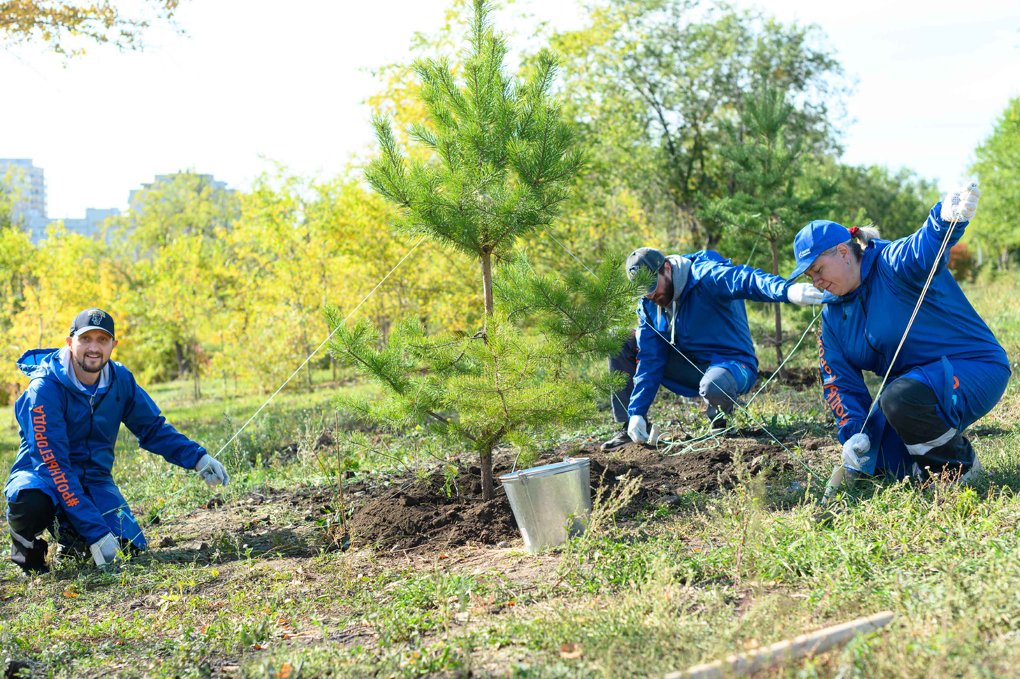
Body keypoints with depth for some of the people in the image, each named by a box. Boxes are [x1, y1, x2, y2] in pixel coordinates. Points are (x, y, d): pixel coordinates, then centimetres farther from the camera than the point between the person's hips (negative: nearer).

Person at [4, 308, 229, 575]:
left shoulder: (120, 379, -5)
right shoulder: (45, 388, -22)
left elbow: (153, 428, 9)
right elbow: (53, 464, -28)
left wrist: (197, 457, -10)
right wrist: (96, 531, -34)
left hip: (94, 481, 5)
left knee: (131, 548, -15)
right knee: (32, 501, -39)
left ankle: (66, 531, 16)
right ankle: (25, 543, -3)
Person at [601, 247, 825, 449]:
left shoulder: (705, 276, -22)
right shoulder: (648, 305, -1)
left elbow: (745, 280, -41)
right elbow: (650, 360, -4)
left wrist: (787, 290, -62)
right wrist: (637, 412, -12)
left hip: (732, 363, -6)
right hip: (689, 366, 6)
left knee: (714, 387, -43)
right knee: (623, 345, -6)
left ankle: (720, 422, -5)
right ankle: (629, 426, -1)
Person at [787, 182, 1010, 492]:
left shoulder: (894, 264, -17)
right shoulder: (833, 316, 7)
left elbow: (927, 244, -40)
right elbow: (841, 382, 6)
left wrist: (947, 217, -64)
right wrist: (854, 433, -10)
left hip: (976, 370, -8)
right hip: (912, 382, 8)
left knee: (899, 397, -36)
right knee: (863, 453, -6)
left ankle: (961, 468, -12)